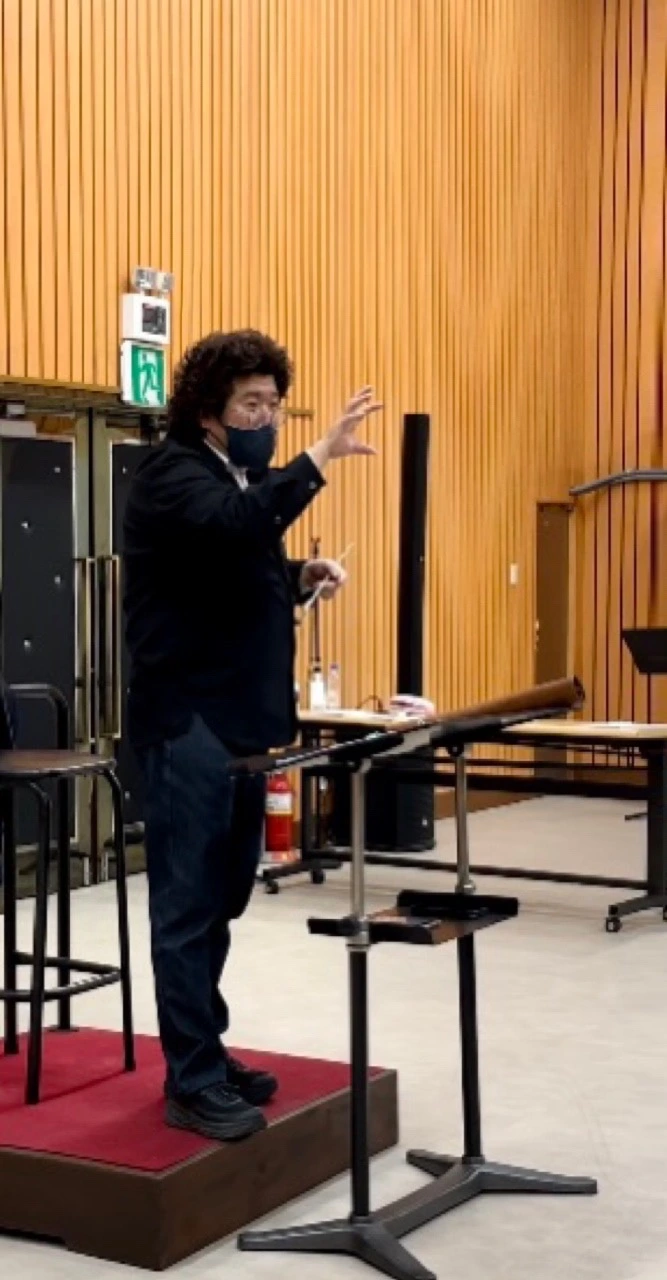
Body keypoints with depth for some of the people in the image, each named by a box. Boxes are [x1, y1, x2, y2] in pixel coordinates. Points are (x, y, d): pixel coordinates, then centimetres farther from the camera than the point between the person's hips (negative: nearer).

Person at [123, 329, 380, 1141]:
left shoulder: (242, 478, 18)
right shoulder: (172, 472, -10)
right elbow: (235, 524, -32)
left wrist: (303, 578, 5)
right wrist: (319, 460, -36)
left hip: (239, 720, 9)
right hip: (186, 723, -9)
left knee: (221, 900, 14)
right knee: (188, 905, -6)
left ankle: (204, 1056, 24)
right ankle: (191, 1084, -1)